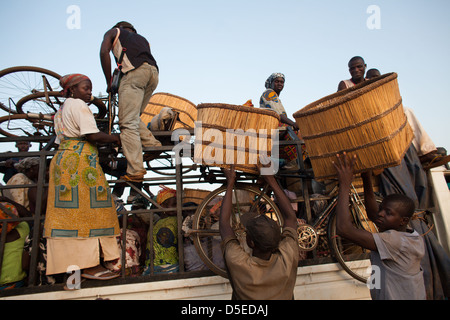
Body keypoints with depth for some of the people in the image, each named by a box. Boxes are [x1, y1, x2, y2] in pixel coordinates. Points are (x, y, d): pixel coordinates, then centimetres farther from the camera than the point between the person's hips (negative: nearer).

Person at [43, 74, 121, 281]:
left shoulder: (61, 110, 24)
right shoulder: (79, 105, -4)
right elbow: (92, 135, -16)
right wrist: (115, 138, -3)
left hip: (62, 160, 9)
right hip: (80, 161, -9)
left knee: (71, 214, 7)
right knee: (86, 211, -9)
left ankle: (70, 263, 12)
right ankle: (89, 265, -6)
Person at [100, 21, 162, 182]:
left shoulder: (114, 32, 27)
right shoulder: (142, 38, 41)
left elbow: (104, 52, 7)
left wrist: (109, 82, 9)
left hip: (135, 72, -6)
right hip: (154, 73, 6)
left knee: (128, 123, -9)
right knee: (133, 118, 21)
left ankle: (135, 171, -16)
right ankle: (152, 145, 8)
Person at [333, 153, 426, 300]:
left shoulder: (394, 241, -27)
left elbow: (344, 229, -36)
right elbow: (372, 213, 5)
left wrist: (345, 184, -31)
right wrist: (365, 174, -2)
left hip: (396, 296, -8)